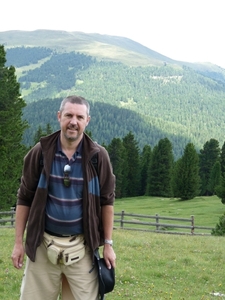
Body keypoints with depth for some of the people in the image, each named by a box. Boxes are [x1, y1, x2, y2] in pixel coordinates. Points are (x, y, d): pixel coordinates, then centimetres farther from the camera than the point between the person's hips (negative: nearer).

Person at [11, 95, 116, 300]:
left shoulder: (98, 156, -5)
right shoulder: (40, 152, -4)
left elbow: (107, 201, 2)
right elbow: (24, 198, 2)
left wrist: (108, 244, 2)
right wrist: (18, 242, 1)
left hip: (82, 245, 0)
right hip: (43, 244, 1)